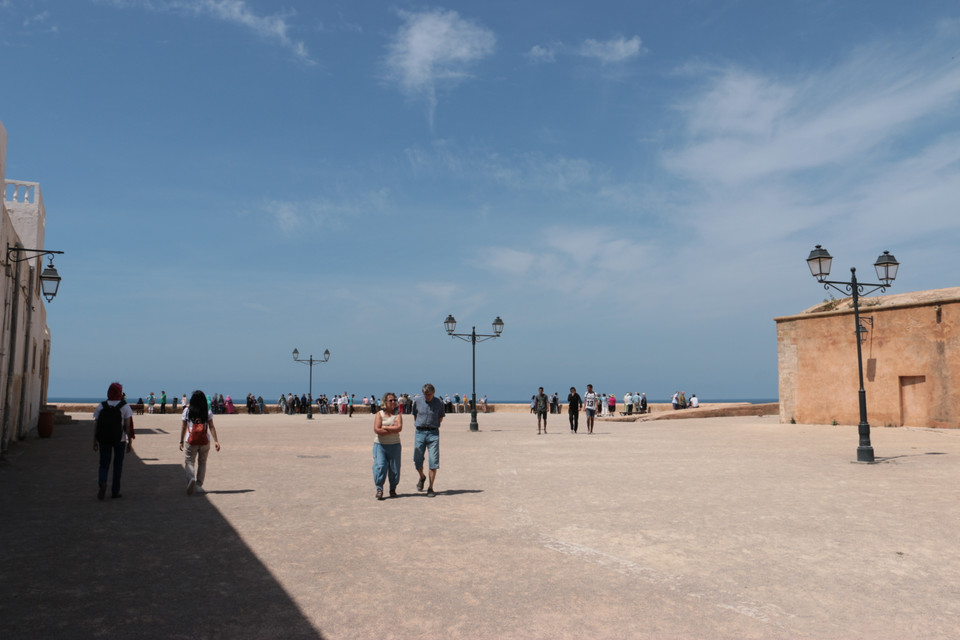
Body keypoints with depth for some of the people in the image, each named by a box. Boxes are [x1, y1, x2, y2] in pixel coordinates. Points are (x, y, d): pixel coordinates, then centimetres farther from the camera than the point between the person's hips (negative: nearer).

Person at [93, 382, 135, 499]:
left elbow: (96, 425, 1)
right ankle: (115, 491, 13)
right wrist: (130, 442, -1)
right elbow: (128, 426, -7)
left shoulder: (101, 406, 2)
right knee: (118, 465, 10)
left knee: (104, 464, 9)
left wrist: (95, 442, 8)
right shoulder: (125, 407, -5)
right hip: (120, 440, -1)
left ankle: (102, 483, -19)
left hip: (104, 440, 1)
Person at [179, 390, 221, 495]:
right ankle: (198, 486, 14)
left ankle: (191, 479, -24)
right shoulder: (207, 411, 2)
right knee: (202, 462, 14)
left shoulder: (187, 410, 1)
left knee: (189, 461, 4)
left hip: (191, 441, -1)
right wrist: (216, 441, -2)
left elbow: (183, 427, 3)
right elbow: (211, 427, -2)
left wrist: (181, 441, 10)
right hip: (205, 441, 1)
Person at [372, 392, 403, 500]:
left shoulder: (397, 414, 4)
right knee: (380, 466, -11)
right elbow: (376, 430, -13)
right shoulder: (379, 414, 1)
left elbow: (399, 428, -14)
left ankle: (393, 489, 18)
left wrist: (384, 427, -13)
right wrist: (392, 430, -13)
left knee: (394, 468, 4)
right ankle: (379, 489, -3)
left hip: (394, 445, 1)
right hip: (380, 444, -1)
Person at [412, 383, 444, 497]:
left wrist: (432, 425, 9)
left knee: (433, 461, -6)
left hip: (433, 433, -1)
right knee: (417, 461, 2)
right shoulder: (417, 401, 2)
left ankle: (430, 488, 5)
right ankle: (422, 477, 34)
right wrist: (420, 425, 11)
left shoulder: (439, 402, -1)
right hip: (420, 433, 1)